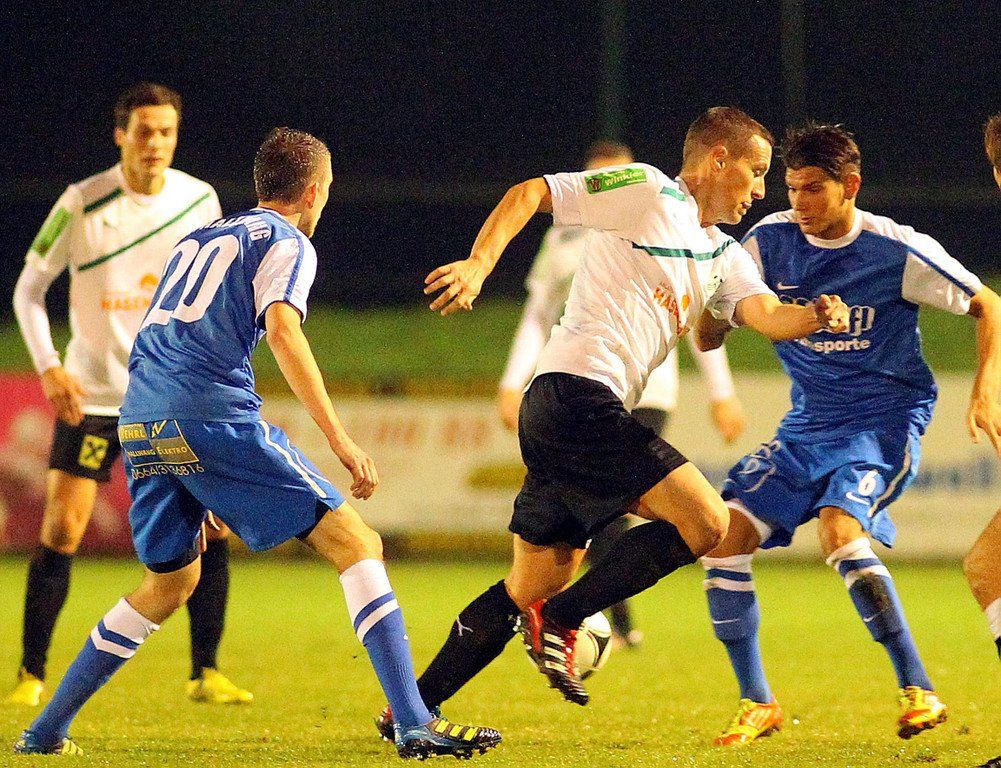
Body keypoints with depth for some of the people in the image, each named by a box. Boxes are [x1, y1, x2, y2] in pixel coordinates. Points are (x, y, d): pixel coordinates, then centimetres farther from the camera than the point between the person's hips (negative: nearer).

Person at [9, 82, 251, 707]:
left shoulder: (199, 199, -1)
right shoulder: (83, 204, -10)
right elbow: (29, 288, -3)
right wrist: (48, 366, -15)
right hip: (92, 392, -2)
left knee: (213, 529, -6)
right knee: (61, 532, -6)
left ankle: (206, 674, 5)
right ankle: (32, 675, 5)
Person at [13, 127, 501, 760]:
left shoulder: (196, 240, 30)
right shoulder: (287, 242, 7)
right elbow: (282, 331, -11)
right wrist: (340, 440, -14)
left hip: (140, 423, 7)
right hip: (214, 416, -7)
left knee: (171, 583, 26)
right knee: (355, 543, -5)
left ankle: (46, 730, 26)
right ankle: (414, 724, -18)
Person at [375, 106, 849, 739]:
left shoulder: (725, 257, 21)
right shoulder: (647, 192, -2)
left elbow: (765, 315, 4)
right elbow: (529, 193, -5)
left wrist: (815, 317, -18)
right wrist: (479, 265, -19)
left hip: (573, 419, 9)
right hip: (578, 395, -9)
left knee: (536, 584, 14)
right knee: (707, 521, -14)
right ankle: (560, 621, -10)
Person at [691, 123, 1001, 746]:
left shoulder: (896, 251, -13)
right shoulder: (773, 241, -2)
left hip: (885, 420, -5)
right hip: (808, 427, 6)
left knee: (839, 529, -31)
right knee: (725, 536, -8)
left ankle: (920, 690, -21)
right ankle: (758, 705, 5)